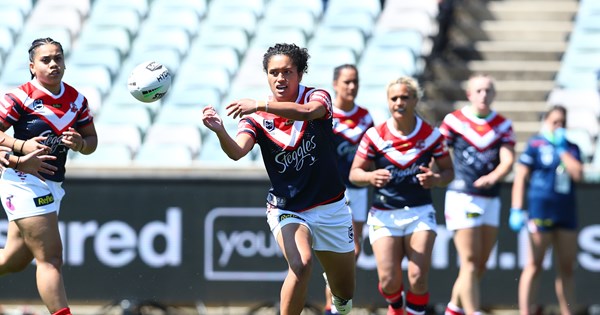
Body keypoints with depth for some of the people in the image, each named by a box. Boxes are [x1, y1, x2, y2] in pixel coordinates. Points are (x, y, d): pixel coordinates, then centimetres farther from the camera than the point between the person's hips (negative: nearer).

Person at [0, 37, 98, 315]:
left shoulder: (76, 99, 9)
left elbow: (92, 140, 14)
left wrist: (80, 144, -8)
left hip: (51, 186, 8)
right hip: (24, 182, -8)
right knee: (50, 258, -13)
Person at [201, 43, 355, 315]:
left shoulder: (317, 97, -10)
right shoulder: (257, 118, -8)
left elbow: (308, 111, -35)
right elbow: (237, 151, -27)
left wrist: (261, 105, -49)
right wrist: (219, 131, -49)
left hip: (330, 209, 2)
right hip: (286, 210, -1)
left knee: (345, 292, 13)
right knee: (300, 264, -33)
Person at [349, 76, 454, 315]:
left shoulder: (431, 135, -1)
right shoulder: (375, 135, -3)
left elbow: (448, 171, 6)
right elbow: (355, 173, 0)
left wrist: (436, 179, -17)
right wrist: (371, 177, -23)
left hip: (420, 213, 0)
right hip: (384, 216, 0)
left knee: (418, 277, -15)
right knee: (389, 281, -8)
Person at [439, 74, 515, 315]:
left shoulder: (503, 125, 7)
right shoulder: (454, 120, -2)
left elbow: (508, 161, -5)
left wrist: (492, 177, -24)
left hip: (491, 199, 5)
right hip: (462, 197, -5)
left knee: (480, 265, 8)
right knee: (470, 262, -13)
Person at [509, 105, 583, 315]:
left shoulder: (571, 148, 13)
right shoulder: (535, 145, 0)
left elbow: (578, 174, -2)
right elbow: (520, 177, -3)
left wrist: (562, 149, -2)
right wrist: (516, 210, -10)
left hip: (566, 211, 5)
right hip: (541, 209, -5)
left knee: (567, 268, 6)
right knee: (534, 265, -6)